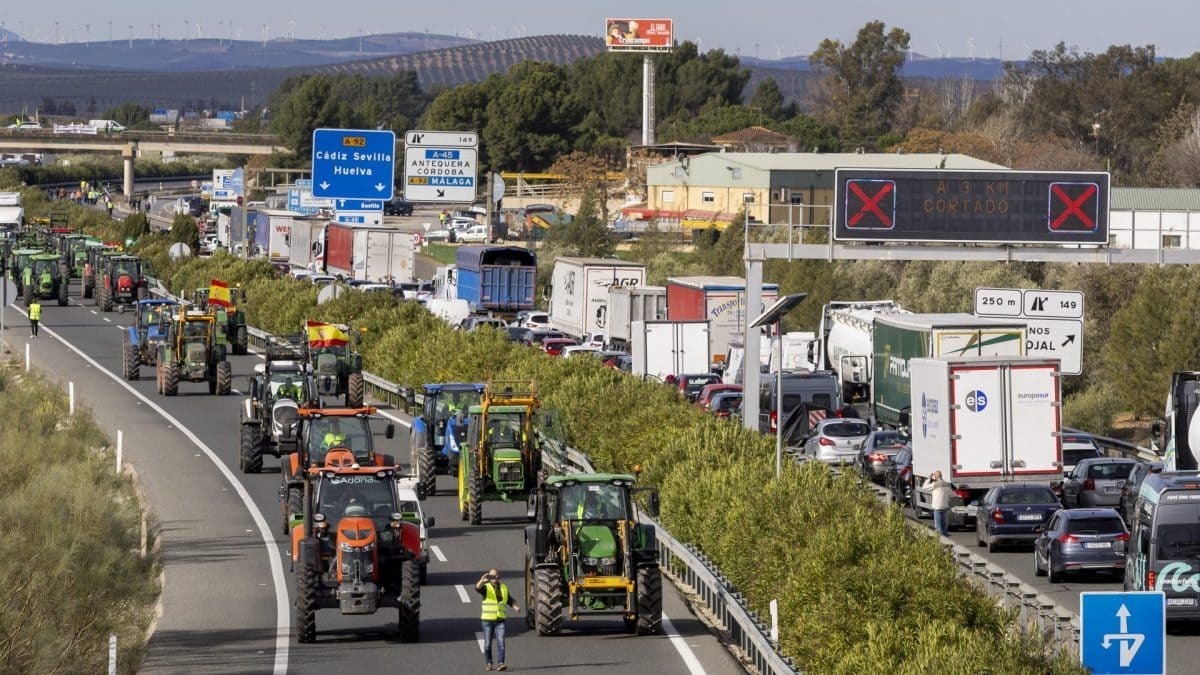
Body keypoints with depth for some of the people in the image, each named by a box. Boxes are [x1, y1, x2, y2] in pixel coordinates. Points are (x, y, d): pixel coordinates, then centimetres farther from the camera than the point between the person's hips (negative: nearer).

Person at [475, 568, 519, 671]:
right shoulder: (486, 587, -4)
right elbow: (477, 587, -27)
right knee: (487, 643, 4)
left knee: (501, 642, -10)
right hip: (487, 620, -2)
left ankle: (500, 664, -14)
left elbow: (510, 600, 17)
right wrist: (482, 580, -49)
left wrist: (515, 606, -5)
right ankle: (488, 664, 18)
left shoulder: (504, 588, 8)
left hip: (500, 620, 2)